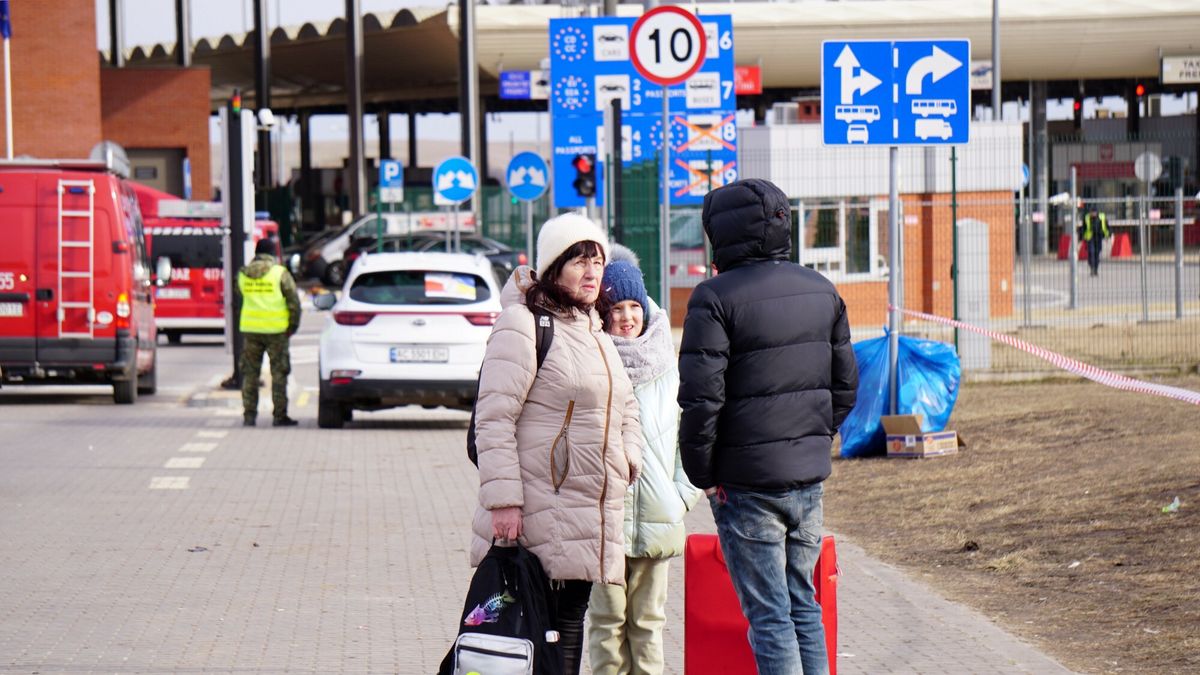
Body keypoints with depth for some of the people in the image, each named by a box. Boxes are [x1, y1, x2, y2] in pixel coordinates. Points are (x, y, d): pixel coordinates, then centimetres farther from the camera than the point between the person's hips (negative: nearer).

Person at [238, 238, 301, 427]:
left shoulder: (243, 274, 4)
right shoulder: (279, 273, -7)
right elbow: (293, 301, -7)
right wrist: (293, 324, 2)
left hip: (249, 328, 3)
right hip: (276, 329, -3)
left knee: (250, 373, 10)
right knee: (279, 373, 3)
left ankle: (249, 415, 8)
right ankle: (280, 416, 3)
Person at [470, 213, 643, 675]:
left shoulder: (594, 332, 19)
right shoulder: (524, 324, -8)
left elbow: (626, 406, 32)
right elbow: (493, 417, -13)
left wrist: (628, 458, 12)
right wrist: (503, 499, -19)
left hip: (592, 511, 8)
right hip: (538, 511, -8)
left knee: (571, 622, 8)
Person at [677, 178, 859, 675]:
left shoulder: (715, 298, -13)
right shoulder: (821, 291, 8)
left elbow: (701, 398, -17)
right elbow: (845, 385, 13)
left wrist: (702, 474, -7)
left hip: (746, 481, -6)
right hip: (810, 474, 6)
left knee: (769, 615, -2)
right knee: (804, 605, 15)